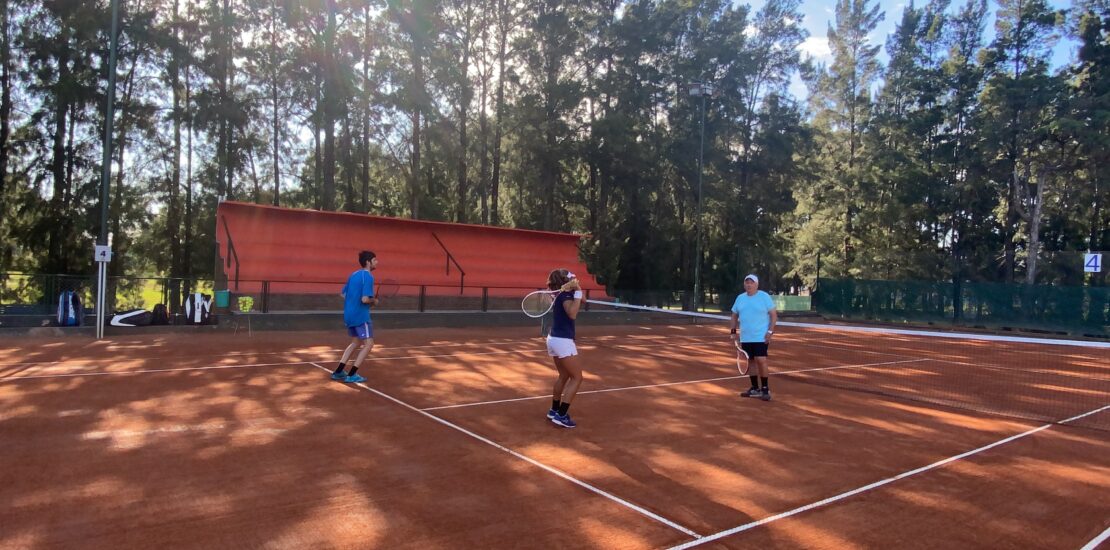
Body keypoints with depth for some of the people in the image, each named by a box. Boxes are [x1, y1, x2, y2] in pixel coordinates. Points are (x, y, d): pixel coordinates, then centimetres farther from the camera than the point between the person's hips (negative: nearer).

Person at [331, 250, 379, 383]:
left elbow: (343, 294, 17)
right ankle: (352, 375, -1)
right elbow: (365, 299, -24)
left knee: (356, 342, 22)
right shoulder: (368, 277, -15)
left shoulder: (353, 275, 11)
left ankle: (338, 372, 21)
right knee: (368, 343, 0)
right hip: (360, 315, -9)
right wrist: (374, 301, -5)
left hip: (349, 314, 9)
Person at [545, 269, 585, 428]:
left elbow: (581, 300, 15)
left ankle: (554, 410, 28)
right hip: (563, 341, -9)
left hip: (553, 339, 9)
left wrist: (576, 290, -3)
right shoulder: (565, 295, -16)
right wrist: (577, 292, -27)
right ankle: (561, 415, -4)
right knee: (577, 377, -1)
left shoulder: (562, 294, 11)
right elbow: (572, 313, -32)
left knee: (564, 376, 22)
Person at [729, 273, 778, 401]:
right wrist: (733, 330, 6)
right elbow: (735, 315, 17)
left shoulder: (764, 296, -5)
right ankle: (755, 388, 18)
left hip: (761, 337, -5)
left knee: (760, 360, -12)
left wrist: (770, 331, -14)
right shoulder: (740, 298, 9)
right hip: (745, 337, 5)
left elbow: (774, 315, -6)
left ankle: (765, 389, 0)